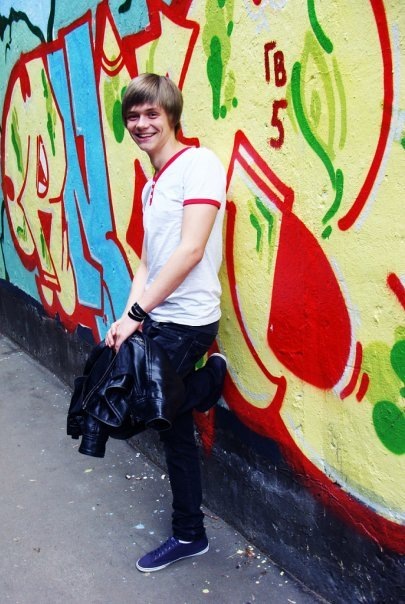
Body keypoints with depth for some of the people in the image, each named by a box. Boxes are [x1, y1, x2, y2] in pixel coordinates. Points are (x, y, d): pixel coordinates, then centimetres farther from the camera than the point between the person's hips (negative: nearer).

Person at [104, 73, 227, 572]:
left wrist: (135, 312, -20)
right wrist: (132, 315, -3)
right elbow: (148, 259, 13)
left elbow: (191, 250, -21)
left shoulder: (199, 164, -11)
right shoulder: (152, 185, 16)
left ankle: (210, 378, 11)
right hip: (158, 319, 9)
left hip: (185, 321, -9)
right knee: (173, 425, 14)